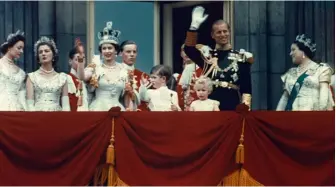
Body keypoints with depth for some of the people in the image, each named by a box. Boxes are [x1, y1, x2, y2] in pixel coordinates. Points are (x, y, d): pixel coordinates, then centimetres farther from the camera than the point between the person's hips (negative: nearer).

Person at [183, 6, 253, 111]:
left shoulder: (241, 57, 8)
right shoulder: (207, 55, 10)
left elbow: (246, 86, 3)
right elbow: (188, 49, -10)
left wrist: (246, 105, -12)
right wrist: (194, 25, -18)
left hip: (232, 105, 0)